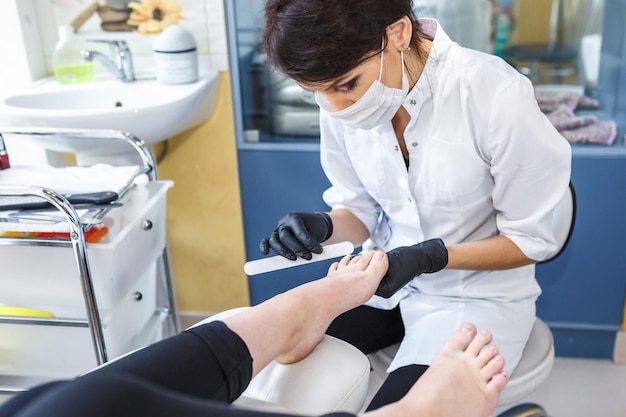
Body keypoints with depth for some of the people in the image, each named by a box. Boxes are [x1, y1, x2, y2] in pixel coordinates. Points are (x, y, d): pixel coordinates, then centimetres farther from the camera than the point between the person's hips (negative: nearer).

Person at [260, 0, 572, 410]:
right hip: (386, 280, 4)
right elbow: (360, 210, 2)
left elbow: (531, 241, -13)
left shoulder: (498, 97, -25)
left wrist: (430, 256, -27)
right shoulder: (341, 100, -10)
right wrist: (323, 227, -20)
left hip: (477, 294, -4)